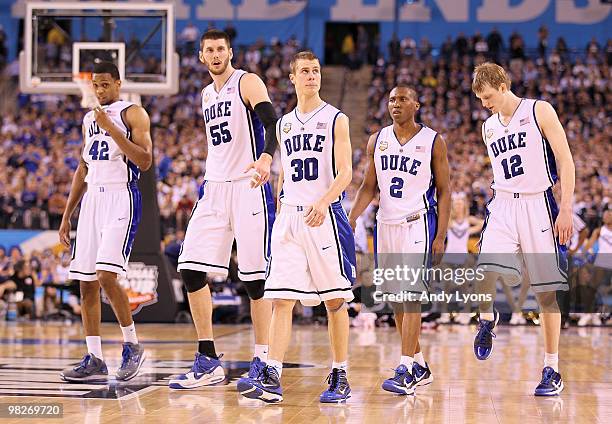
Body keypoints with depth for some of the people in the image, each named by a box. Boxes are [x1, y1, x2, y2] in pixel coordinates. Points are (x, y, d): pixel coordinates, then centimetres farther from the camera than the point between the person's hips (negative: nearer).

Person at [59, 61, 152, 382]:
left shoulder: (133, 114, -2)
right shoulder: (89, 119, 19)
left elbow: (145, 162, -13)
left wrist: (111, 128, -17)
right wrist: (66, 216, 19)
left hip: (121, 199, -7)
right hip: (92, 200, 7)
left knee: (106, 277, -19)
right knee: (86, 283, 3)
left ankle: (132, 346, -2)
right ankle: (94, 360, 7)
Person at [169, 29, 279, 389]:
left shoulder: (248, 83, -5)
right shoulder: (207, 95, 18)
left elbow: (273, 123, -21)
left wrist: (266, 158, -40)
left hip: (249, 188, -7)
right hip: (214, 189, 7)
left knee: (255, 275, -4)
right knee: (191, 269, -1)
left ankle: (263, 361, 4)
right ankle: (208, 362, 4)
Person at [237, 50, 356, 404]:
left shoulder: (336, 119, 1)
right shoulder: (284, 124, 16)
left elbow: (345, 173, -9)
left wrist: (323, 202, -25)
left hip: (325, 216, -4)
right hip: (289, 217, 4)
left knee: (335, 300, 1)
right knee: (282, 299, -6)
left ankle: (340, 378, 9)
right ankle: (272, 378, -12)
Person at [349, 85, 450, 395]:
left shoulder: (433, 142, -3)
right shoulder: (377, 140, 9)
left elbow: (443, 191, -2)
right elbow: (369, 187, 13)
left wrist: (441, 236, -9)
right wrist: (350, 220, -1)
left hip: (419, 224, -5)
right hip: (386, 225, 5)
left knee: (411, 295, -15)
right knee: (396, 299, 8)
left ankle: (405, 371, -17)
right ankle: (419, 366, 19)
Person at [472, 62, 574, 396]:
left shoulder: (539, 111, -3)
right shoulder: (489, 127, 14)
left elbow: (565, 161, -6)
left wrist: (566, 210, -12)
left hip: (538, 204, -3)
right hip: (503, 205, 4)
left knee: (547, 290, -2)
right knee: (487, 268, -23)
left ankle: (552, 370, 5)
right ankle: (487, 319, 9)